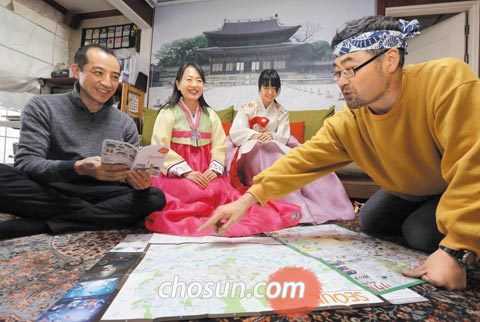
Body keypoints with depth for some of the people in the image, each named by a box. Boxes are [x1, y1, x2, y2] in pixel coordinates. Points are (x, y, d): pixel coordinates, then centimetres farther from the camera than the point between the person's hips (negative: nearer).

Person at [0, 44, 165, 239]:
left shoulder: (126, 124, 5)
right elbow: (25, 164, -11)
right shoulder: (42, 107, 0)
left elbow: (131, 174, 5)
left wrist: (137, 180, -21)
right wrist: (78, 168, -31)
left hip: (99, 197, 2)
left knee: (154, 197, -25)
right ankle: (98, 213, -18)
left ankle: (36, 225, -21)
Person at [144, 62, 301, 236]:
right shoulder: (168, 113, 1)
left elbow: (219, 146, 5)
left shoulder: (211, 115, 13)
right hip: (176, 174, -3)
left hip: (205, 173, 3)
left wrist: (214, 169, -15)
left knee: (225, 191, -27)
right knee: (209, 195, -31)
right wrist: (186, 171, -20)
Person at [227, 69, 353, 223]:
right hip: (251, 151, -3)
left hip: (276, 150, 3)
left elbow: (284, 138, -2)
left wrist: (271, 137, -25)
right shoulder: (247, 108, 4)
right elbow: (235, 133, -9)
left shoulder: (282, 112, 10)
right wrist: (254, 135, -27)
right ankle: (293, 205, -35)